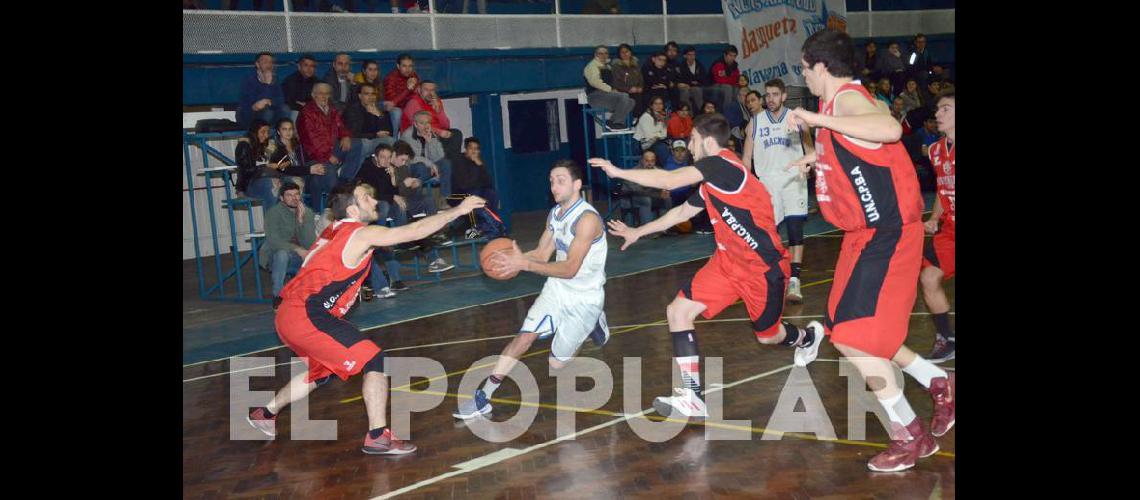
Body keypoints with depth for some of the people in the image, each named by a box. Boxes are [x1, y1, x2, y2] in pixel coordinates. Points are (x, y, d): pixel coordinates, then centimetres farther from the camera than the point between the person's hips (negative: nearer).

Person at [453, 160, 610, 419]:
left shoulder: (588, 219, -25)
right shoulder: (555, 214, 2)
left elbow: (570, 268, -30)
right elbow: (542, 254, 5)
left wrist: (525, 264, -37)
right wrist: (515, 258, -17)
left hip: (584, 298, -6)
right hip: (557, 288, 6)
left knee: (556, 363, 2)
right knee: (524, 337, -11)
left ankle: (594, 324, 27)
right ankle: (483, 397, -7)